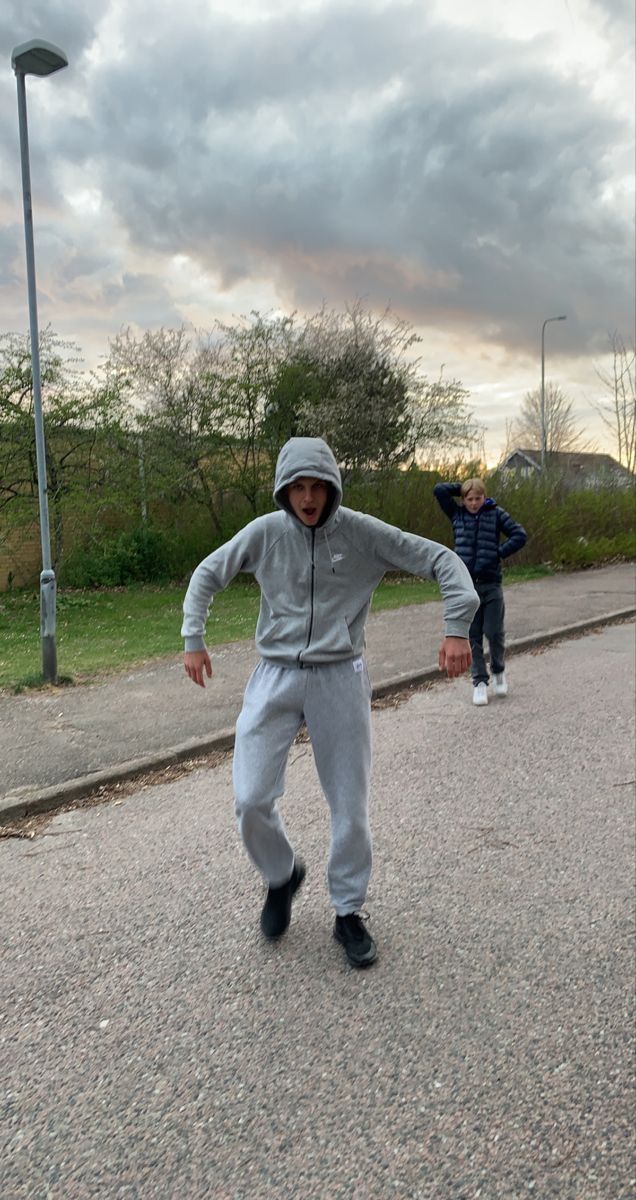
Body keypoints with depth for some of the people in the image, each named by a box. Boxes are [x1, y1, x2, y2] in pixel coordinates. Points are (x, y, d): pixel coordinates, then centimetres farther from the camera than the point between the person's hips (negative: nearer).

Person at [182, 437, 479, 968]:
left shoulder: (363, 532, -6)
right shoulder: (265, 532, -3)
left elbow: (442, 560, -5)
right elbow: (207, 574, 11)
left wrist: (457, 628, -17)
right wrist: (194, 639, 3)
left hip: (340, 679, -1)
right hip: (275, 679, 1)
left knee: (351, 805, 5)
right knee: (251, 799, -6)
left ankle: (350, 911, 27)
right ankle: (282, 874, 26)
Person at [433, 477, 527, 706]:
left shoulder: (496, 514, 4)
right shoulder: (457, 514, 8)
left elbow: (520, 535, 1)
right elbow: (439, 490, 1)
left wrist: (499, 553, -6)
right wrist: (463, 488, 6)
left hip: (491, 584, -1)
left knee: (495, 633, 0)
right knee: (473, 636, 3)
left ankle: (498, 671, 26)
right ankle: (479, 681, 12)